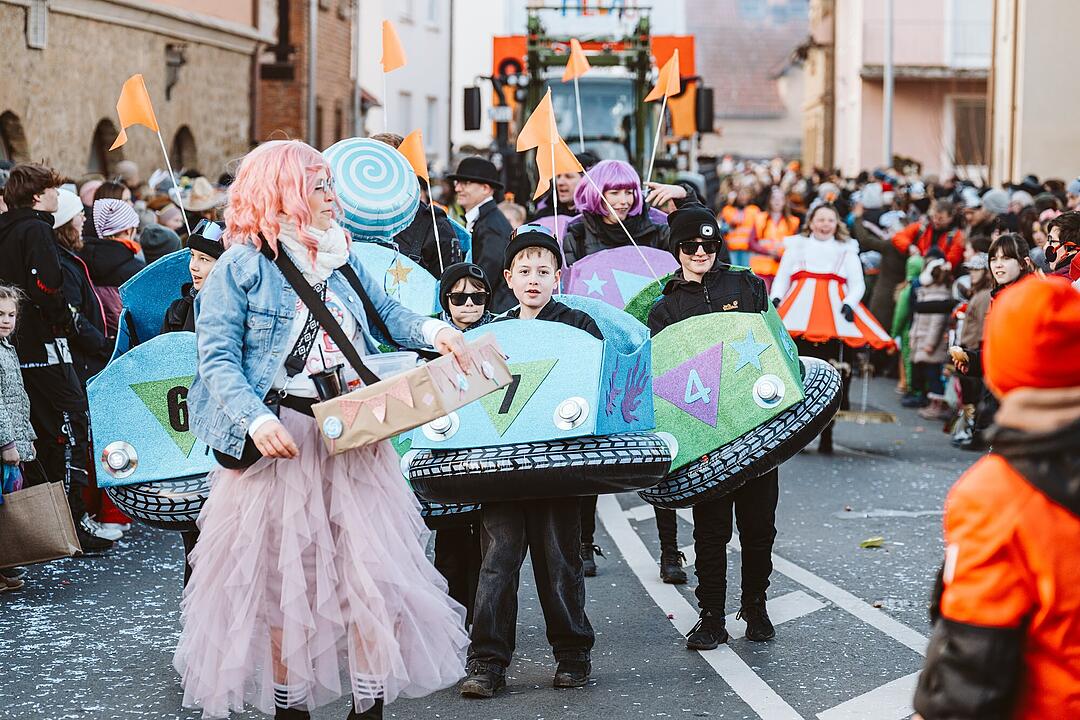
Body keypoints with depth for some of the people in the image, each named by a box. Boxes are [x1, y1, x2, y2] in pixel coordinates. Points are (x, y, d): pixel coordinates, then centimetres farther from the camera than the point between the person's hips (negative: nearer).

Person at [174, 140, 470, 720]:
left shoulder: (345, 258, 12)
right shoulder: (240, 268, -4)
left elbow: (388, 315, 17)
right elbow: (218, 359, -9)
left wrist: (434, 331, -5)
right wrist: (257, 420, -24)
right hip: (281, 442, -4)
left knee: (373, 568, 0)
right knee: (282, 577, 4)